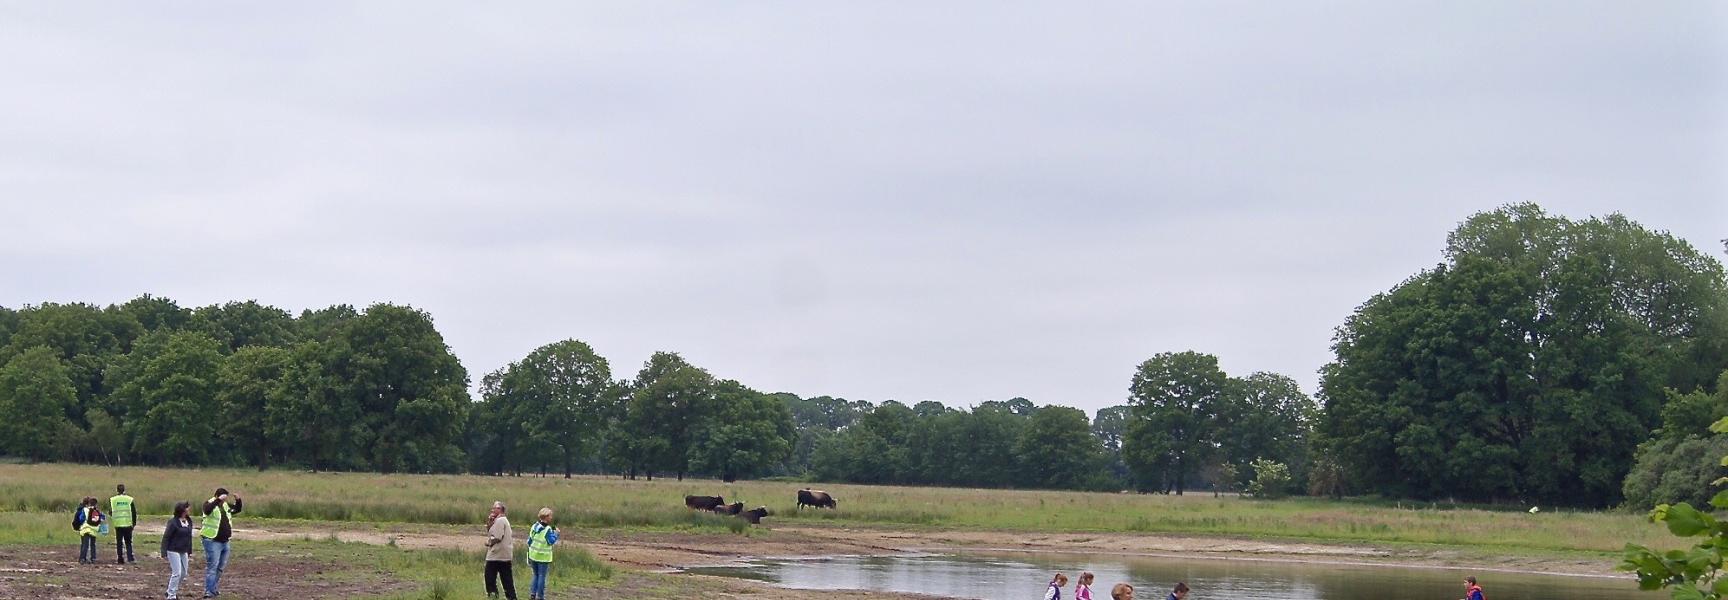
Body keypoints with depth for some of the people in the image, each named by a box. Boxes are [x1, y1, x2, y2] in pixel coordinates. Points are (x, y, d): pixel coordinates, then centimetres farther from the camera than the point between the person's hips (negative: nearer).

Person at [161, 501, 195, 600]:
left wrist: (190, 552, 16)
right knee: (177, 573, -9)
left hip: (184, 552, 7)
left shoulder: (189, 522, 5)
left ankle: (171, 591, 28)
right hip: (173, 551, -7)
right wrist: (164, 553, -16)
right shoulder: (173, 522, -16)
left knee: (183, 573, 11)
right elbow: (166, 537, -13)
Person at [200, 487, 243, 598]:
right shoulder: (209, 504, -9)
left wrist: (238, 500, 1)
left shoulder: (226, 505, 12)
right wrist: (218, 500, -36)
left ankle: (214, 588, 26)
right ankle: (209, 591, -9)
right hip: (213, 541, -8)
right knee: (212, 566, -10)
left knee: (221, 567, 15)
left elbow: (237, 510, 20)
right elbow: (207, 510, -31)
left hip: (225, 541, 8)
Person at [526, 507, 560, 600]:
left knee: (536, 575, 18)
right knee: (542, 576, 2)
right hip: (543, 557, -6)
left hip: (533, 555, 6)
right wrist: (556, 533, -4)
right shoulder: (548, 529, -15)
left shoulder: (534, 526, 5)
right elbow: (552, 541, -17)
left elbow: (529, 540, 10)